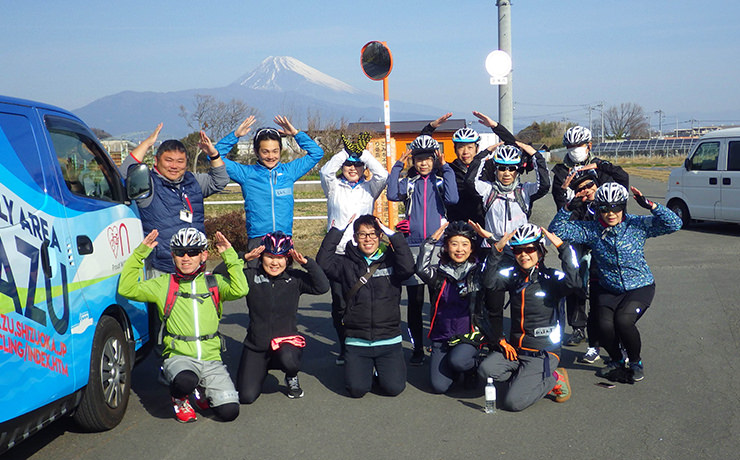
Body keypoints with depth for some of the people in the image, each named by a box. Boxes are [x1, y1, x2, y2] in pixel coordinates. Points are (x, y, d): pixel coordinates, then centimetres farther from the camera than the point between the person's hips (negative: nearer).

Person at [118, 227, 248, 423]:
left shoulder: (214, 282, 8)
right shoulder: (164, 284, 8)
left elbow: (240, 290, -11)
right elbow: (127, 289, -2)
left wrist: (230, 256, -11)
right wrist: (140, 253, -5)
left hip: (211, 359, 2)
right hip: (178, 356, -1)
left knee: (229, 411, -14)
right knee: (185, 381, -38)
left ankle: (202, 391, 20)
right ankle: (179, 399, 2)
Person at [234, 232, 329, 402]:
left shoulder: (295, 278, -2)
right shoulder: (251, 276, -3)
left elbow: (322, 287, -14)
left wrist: (306, 262, -21)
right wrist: (244, 258, -20)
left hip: (286, 339, -1)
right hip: (256, 345, 1)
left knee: (288, 360, -38)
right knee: (246, 397, -7)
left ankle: (292, 378, 2)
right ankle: (262, 369, 28)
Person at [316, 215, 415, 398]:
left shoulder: (390, 261, 4)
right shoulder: (346, 264, 6)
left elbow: (408, 268, -16)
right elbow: (323, 262, -10)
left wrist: (393, 235, -13)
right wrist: (336, 231, -8)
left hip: (389, 341, 0)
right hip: (356, 342, 0)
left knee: (394, 388, -11)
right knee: (357, 389, -13)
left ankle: (381, 368, 22)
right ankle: (364, 367, 21)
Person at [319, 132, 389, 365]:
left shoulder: (369, 188, 12)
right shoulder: (334, 187, 11)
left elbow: (383, 175, -7)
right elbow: (325, 171, -9)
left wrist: (363, 153, -7)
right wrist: (346, 152, -10)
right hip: (337, 251, 0)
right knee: (339, 303, 3)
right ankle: (344, 348, 15)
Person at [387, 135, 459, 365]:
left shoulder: (442, 179, 8)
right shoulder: (408, 182, 10)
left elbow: (452, 199, -13)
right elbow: (392, 195, -11)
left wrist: (446, 168, -9)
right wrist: (398, 165, -6)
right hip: (413, 246, 1)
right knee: (415, 301, 4)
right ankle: (417, 348, 15)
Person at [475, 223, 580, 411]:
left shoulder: (551, 278, -6)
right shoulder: (512, 275, 5)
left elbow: (574, 282, -28)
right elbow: (489, 281, -14)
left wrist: (562, 246, -25)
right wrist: (497, 249, -24)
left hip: (544, 353, -5)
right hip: (514, 349, 5)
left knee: (513, 402, -17)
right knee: (486, 369, -23)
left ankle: (553, 379, 9)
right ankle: (525, 379, 2)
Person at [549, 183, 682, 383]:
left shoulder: (637, 225, -8)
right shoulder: (591, 230, -5)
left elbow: (674, 224, -15)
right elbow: (556, 230, -9)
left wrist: (650, 205, -26)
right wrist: (569, 208, -21)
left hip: (640, 287, -2)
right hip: (608, 290, 2)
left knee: (623, 320, -26)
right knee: (605, 326, -20)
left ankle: (636, 362, 5)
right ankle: (616, 361, 15)